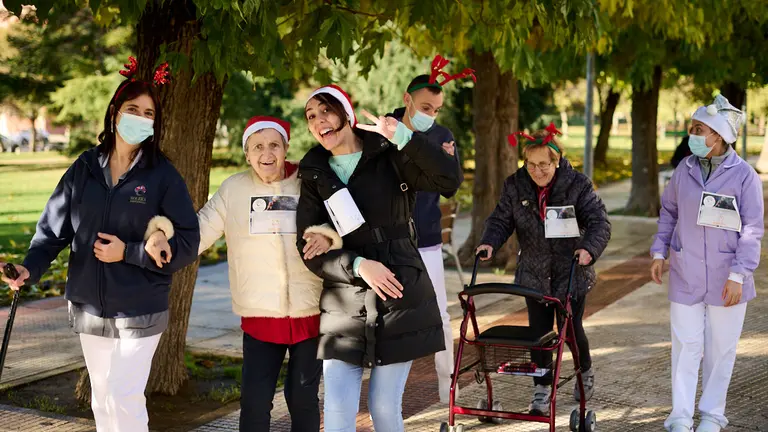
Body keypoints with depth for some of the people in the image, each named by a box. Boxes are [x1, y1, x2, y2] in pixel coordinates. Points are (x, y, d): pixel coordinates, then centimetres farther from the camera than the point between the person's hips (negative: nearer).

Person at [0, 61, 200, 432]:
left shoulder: (164, 176, -8)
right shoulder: (85, 168, 1)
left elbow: (188, 245, -10)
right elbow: (54, 226, 2)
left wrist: (128, 252, -18)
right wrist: (31, 268, -15)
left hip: (140, 313, -4)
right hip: (89, 310, 4)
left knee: (125, 398, -10)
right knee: (102, 399, 15)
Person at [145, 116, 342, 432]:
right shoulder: (233, 189, 2)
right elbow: (199, 230, 0)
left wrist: (327, 237, -27)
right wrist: (164, 235, -20)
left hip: (311, 312, 0)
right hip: (260, 315, 0)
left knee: (303, 397, 11)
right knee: (255, 399, 0)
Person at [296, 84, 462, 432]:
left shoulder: (388, 157, 0)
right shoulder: (313, 174, 7)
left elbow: (448, 180, -16)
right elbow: (309, 246, 1)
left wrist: (403, 136, -28)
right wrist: (358, 266, -15)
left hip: (400, 298, -2)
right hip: (343, 308, 2)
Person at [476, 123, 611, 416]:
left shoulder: (578, 185, -13)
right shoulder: (515, 186, -4)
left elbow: (599, 221, -17)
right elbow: (501, 219, 0)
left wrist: (589, 248, -36)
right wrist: (490, 242, -20)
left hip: (571, 273, -2)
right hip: (534, 274, 2)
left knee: (571, 329, 6)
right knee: (539, 333, 3)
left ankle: (586, 372, 36)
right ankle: (542, 389, 15)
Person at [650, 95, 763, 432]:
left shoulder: (744, 175, -10)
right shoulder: (685, 169, 1)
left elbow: (752, 230, -9)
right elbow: (668, 211, 14)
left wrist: (738, 275, -14)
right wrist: (659, 252, 7)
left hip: (725, 278, -2)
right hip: (685, 274, 2)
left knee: (721, 348, 10)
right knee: (686, 344, 3)